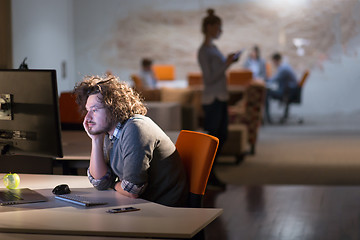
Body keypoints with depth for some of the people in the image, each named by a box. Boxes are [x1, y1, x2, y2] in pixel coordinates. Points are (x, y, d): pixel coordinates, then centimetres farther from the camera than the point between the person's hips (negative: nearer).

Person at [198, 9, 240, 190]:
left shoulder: (213, 48, 14)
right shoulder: (203, 51, -14)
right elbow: (209, 78, -19)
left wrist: (229, 61, 12)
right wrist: (227, 64, -21)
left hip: (220, 98, 10)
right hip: (212, 99, -10)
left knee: (222, 136, 13)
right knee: (213, 137, -2)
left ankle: (210, 173, 21)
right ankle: (207, 175, 9)